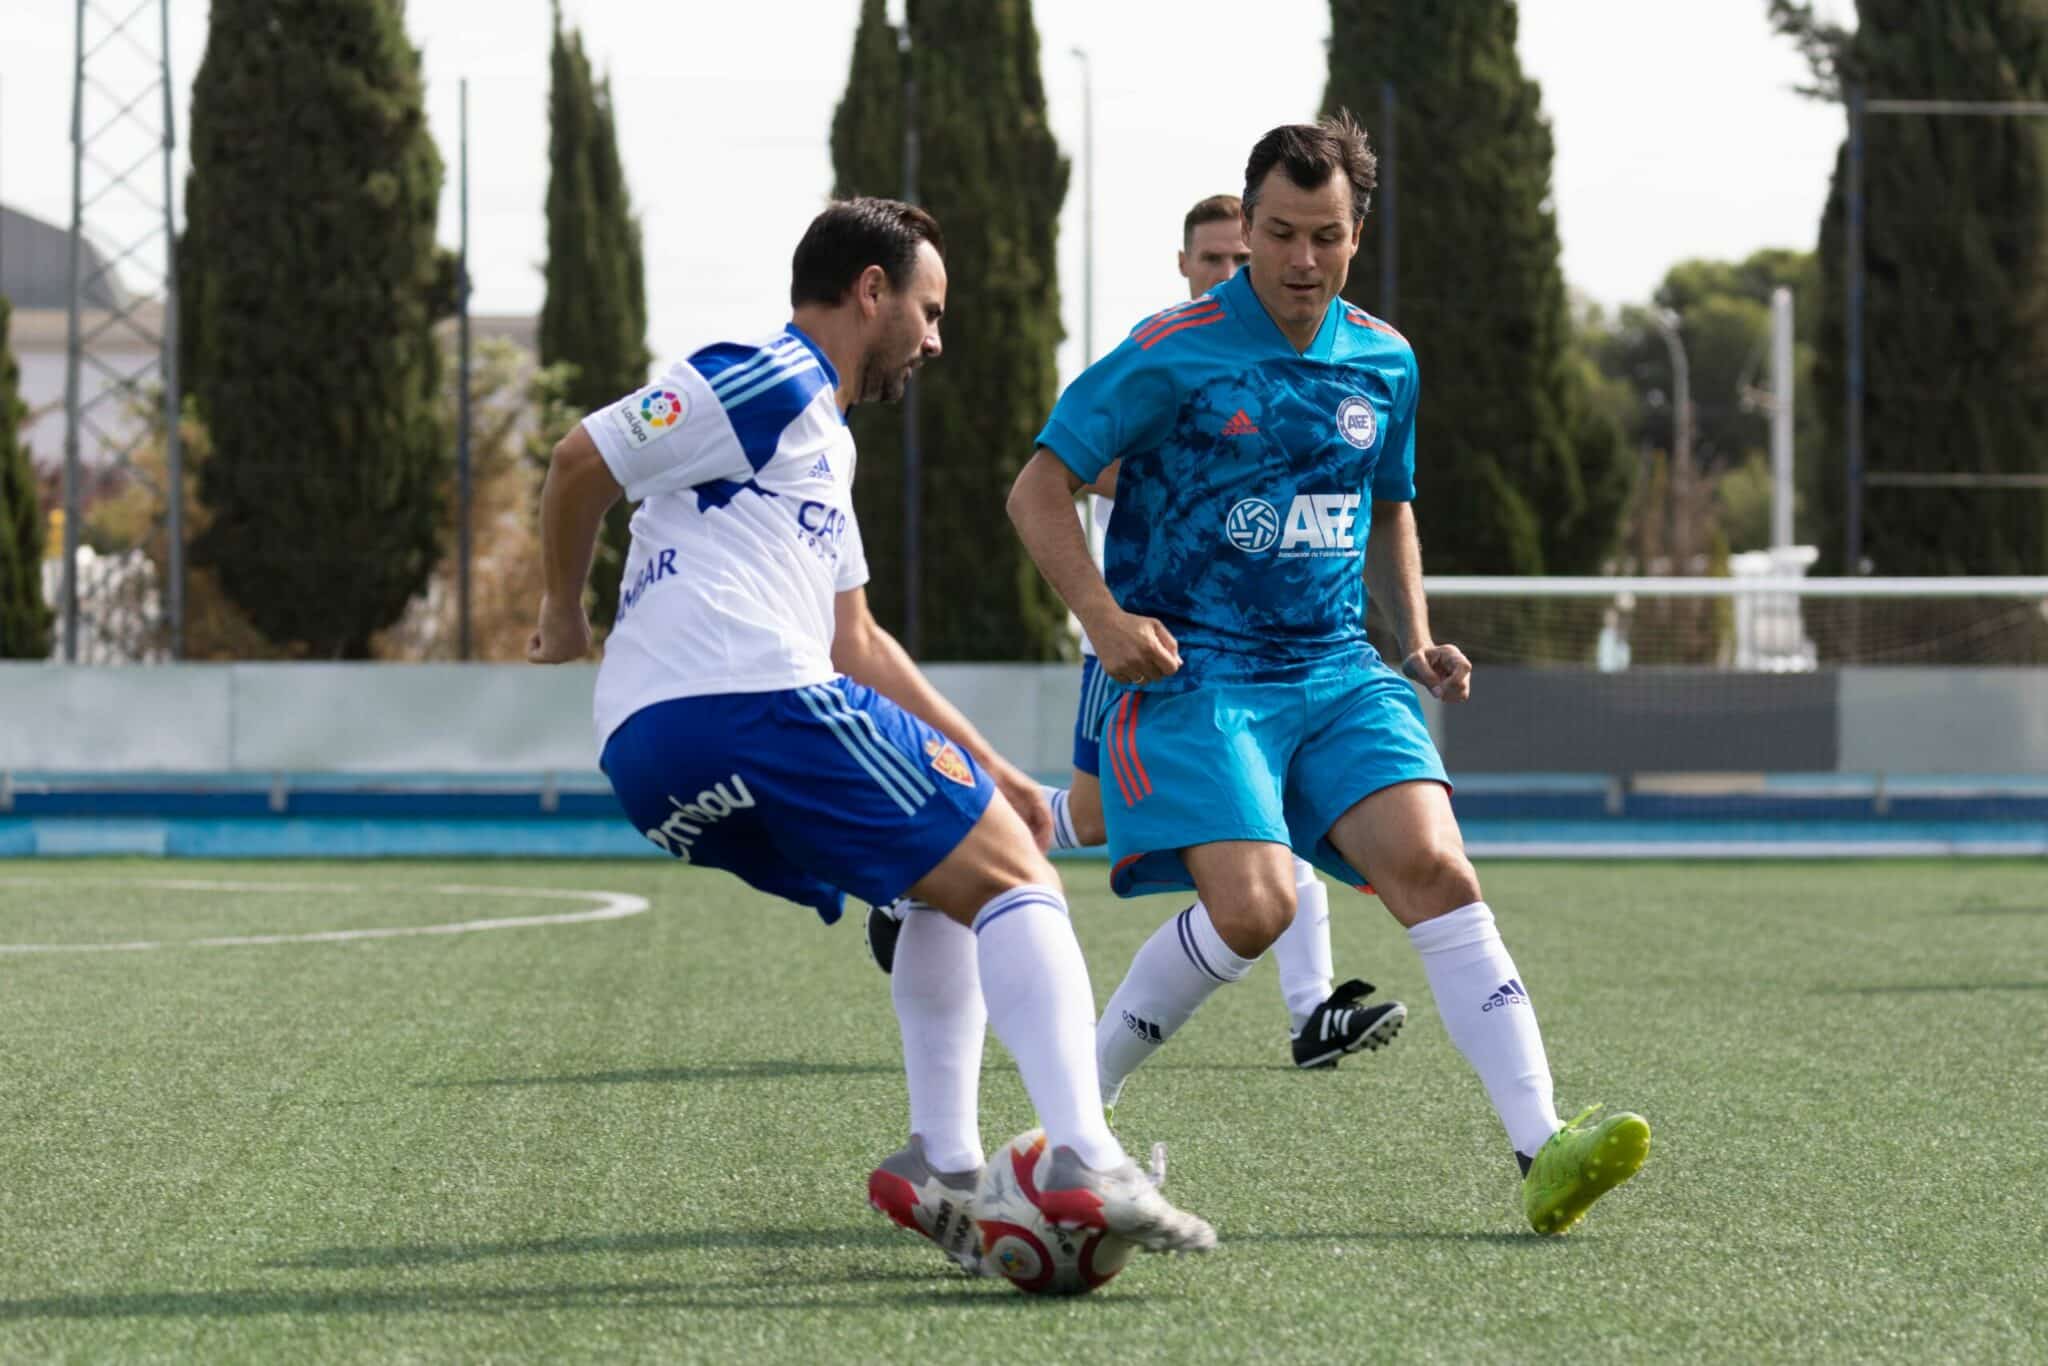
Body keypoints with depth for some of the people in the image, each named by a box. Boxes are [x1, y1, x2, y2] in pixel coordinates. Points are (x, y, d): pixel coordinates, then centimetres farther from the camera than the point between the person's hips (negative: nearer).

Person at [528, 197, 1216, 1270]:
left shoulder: (822, 437, 31)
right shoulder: (772, 382, 0)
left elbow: (854, 642, 33)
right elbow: (582, 462, -4)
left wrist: (988, 771, 28)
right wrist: (566, 614, 11)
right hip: (750, 699, -10)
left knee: (954, 887, 22)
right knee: (1014, 881, -6)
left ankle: (942, 1167, 8)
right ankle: (1084, 1164, -23)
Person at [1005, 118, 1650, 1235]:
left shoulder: (1384, 363, 10)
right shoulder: (1174, 355, -7)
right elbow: (1039, 488, -4)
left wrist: (1415, 637, 11)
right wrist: (1103, 616, -18)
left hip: (1335, 673, 5)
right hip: (1190, 675, -5)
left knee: (1432, 866, -18)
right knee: (1252, 904, -23)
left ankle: (1542, 1153, -24)